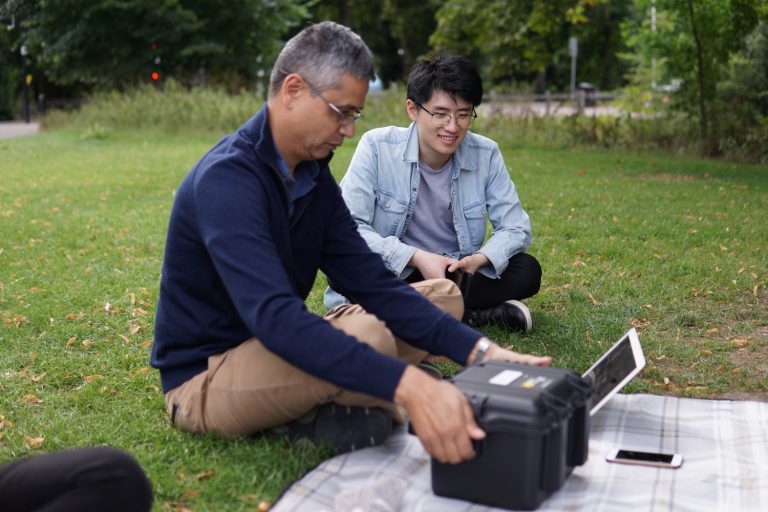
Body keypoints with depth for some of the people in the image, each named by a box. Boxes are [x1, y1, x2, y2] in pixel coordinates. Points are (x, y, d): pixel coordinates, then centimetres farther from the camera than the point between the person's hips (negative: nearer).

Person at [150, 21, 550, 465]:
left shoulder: (314, 175, 2)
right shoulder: (227, 179, -25)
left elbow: (375, 284, -4)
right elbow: (275, 316, -39)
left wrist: (479, 350, -17)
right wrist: (408, 386, -49)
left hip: (276, 350, 9)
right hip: (205, 378, -9)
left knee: (442, 295, 4)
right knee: (365, 336, -37)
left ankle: (311, 408, -6)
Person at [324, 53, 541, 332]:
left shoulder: (486, 154, -5)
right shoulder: (377, 147, -13)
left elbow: (516, 228, -3)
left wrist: (478, 259, -24)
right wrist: (415, 257, -30)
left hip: (456, 274, 2)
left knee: (527, 271, -20)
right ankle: (480, 312, -22)